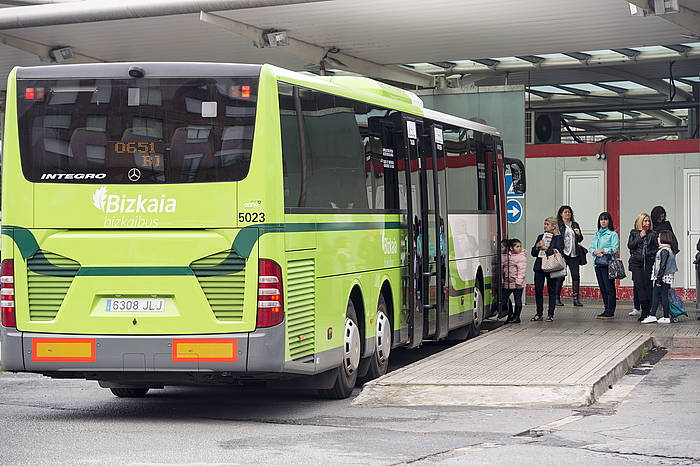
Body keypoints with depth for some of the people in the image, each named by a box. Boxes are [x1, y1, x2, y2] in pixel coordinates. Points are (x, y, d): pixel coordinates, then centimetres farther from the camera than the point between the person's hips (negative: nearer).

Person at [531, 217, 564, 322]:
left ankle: (550, 314, 7)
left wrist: (545, 248, -13)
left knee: (552, 291, 1)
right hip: (539, 266, 5)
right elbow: (533, 253, 15)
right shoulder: (540, 237, 15)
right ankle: (539, 314, 11)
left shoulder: (558, 238, 0)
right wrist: (537, 246, -4)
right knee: (538, 290, 3)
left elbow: (558, 252, -13)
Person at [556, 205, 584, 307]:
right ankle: (557, 298, 5)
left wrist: (578, 234, -3)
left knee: (576, 276, -2)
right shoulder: (558, 225, 1)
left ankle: (576, 298, 1)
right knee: (561, 276, -4)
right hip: (563, 254, -4)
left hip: (574, 254, 4)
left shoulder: (575, 225, 16)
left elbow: (580, 239, 18)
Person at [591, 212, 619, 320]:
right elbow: (591, 248, 15)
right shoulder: (596, 235, 19)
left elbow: (614, 249, -10)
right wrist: (595, 252, -5)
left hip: (608, 263, -7)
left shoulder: (613, 234, -1)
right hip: (598, 263, 7)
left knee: (609, 288, -7)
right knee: (602, 288, 9)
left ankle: (610, 312, -7)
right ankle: (606, 310, 15)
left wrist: (602, 250, -9)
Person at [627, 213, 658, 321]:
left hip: (648, 263, 0)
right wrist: (640, 237, -5)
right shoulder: (634, 233, 11)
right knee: (639, 285, -8)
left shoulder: (653, 234, 9)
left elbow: (657, 248, 11)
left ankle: (646, 312, -1)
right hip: (636, 262, 0)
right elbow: (630, 246, 1)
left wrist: (650, 253, -4)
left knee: (647, 286, -4)